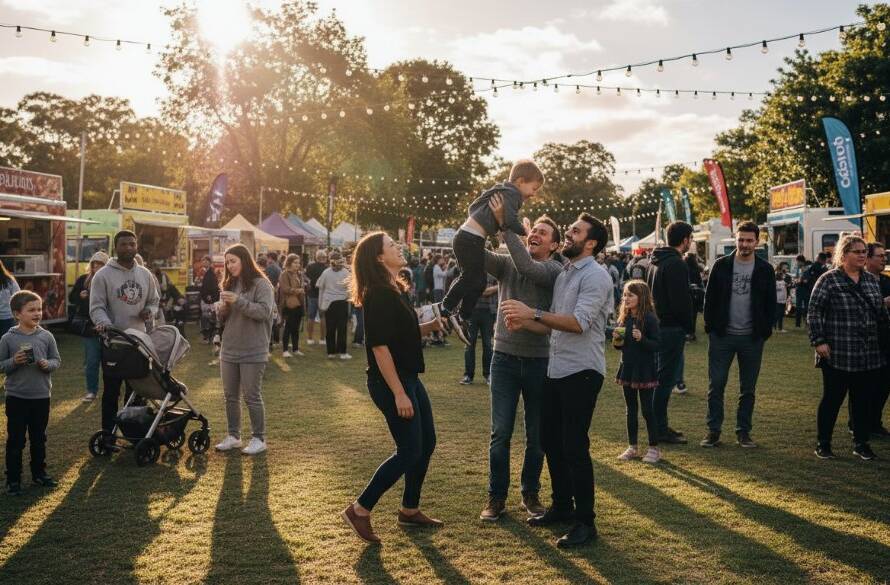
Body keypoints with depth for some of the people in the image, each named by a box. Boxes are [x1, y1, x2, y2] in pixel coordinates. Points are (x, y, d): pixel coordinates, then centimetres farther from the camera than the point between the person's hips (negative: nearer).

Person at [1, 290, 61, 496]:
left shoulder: (46, 336, -2)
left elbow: (57, 360, 5)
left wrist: (47, 364, -16)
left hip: (41, 396, 2)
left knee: (39, 438, 15)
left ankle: (39, 473, 29)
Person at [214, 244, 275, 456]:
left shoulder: (261, 284, -8)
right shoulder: (229, 284, 12)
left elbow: (264, 311, -19)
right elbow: (222, 318, 16)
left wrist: (238, 301, -24)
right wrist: (223, 308, -6)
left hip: (253, 351, -7)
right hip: (229, 349, 7)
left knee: (252, 396, -1)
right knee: (231, 396, 12)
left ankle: (259, 438, 9)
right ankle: (233, 436, 23)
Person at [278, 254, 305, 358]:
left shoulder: (299, 274, 16)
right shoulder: (284, 275, -8)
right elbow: (286, 289, -18)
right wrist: (297, 291, -13)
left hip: (299, 304, 7)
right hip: (289, 305, -7)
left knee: (296, 328, 11)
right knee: (288, 327, -3)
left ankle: (296, 349, 18)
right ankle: (284, 350, 3)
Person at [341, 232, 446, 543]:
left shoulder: (395, 289, 12)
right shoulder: (378, 293, -18)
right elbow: (379, 345, -23)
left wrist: (430, 326, 4)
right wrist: (398, 394, -24)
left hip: (409, 377, 10)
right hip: (390, 382, -10)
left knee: (427, 443, 14)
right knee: (409, 451, -5)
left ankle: (410, 510, 27)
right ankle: (360, 510, 7)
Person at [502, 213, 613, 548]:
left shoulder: (596, 276, -11)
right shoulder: (563, 275, 16)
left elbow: (579, 322, -23)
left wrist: (533, 313, -24)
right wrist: (523, 323, 0)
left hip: (582, 372, -9)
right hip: (556, 370, 9)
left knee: (574, 446, -5)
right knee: (550, 441, 15)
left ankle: (585, 522, 7)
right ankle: (562, 506, 31)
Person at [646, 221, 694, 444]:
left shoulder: (654, 261, 14)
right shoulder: (677, 265, -16)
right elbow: (681, 301, -20)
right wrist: (688, 326, -7)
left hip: (657, 324, 10)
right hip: (672, 328, -10)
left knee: (664, 377, 17)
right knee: (666, 379, -3)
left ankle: (660, 425, 23)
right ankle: (660, 429, 3)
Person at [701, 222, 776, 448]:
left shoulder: (765, 270, 2)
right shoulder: (721, 265, 1)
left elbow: (771, 303, 5)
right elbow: (710, 298, 3)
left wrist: (765, 331, -3)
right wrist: (710, 326, -3)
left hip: (752, 338, 1)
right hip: (722, 336, -1)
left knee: (748, 389, 9)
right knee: (716, 385, 0)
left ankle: (743, 432, 19)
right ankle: (713, 430, 9)